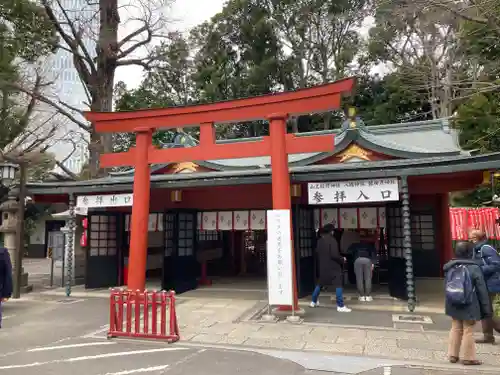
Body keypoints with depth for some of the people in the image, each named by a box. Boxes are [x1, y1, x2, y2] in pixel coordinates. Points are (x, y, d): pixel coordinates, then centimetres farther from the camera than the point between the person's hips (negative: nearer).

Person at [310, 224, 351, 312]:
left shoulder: (319, 240, 7)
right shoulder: (332, 240, -14)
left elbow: (317, 253, 12)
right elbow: (334, 255, -19)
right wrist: (342, 259, -4)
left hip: (323, 266, 7)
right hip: (333, 266, -7)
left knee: (320, 284, 20)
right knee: (338, 285, -3)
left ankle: (314, 301, 29)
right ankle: (340, 306, -4)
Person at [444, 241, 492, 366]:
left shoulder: (449, 268, 0)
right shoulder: (474, 268, -14)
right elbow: (482, 290, -10)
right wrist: (487, 309, -3)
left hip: (453, 305, 5)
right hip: (469, 306, -4)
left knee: (456, 328, 16)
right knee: (468, 331, 6)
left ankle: (453, 355, 21)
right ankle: (468, 357, 15)